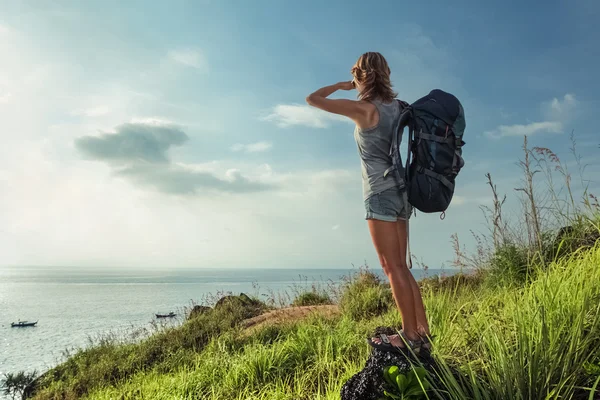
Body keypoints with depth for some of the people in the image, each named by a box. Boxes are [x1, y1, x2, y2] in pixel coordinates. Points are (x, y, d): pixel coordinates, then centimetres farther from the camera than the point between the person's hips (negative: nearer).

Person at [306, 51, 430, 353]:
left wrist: (341, 85, 9)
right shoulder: (395, 106, 9)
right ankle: (423, 331, 16)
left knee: (392, 266, -3)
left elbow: (312, 99, -4)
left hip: (381, 193, -8)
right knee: (400, 267, 12)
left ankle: (410, 336, 2)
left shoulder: (363, 109, -11)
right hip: (399, 191, 8)